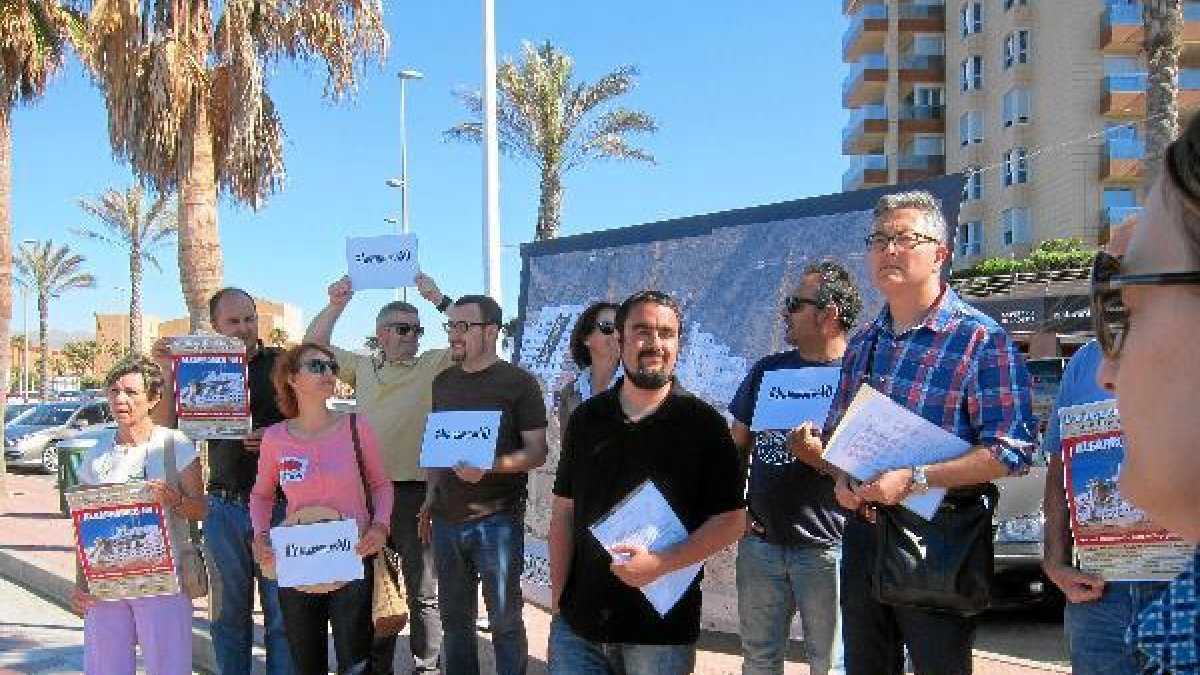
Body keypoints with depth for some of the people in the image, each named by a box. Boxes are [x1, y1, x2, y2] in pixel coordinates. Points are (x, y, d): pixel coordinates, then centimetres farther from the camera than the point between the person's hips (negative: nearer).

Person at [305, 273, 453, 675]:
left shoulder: (433, 366, 2)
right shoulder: (362, 367, 11)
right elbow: (313, 347, 9)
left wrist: (438, 299, -14)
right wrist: (336, 305, -6)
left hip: (416, 491, -3)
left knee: (423, 591, 4)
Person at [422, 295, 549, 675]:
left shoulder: (518, 382, -6)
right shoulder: (443, 383, 11)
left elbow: (536, 451, -9)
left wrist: (490, 466, -25)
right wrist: (430, 498, 11)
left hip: (497, 518, -5)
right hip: (447, 518, 5)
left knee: (505, 619, 2)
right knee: (454, 617, 13)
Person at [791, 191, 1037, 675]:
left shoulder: (980, 338, -10)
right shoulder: (862, 343, 12)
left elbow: (1010, 451, -17)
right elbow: (835, 434, 21)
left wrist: (914, 479, -23)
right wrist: (843, 479, -1)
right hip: (862, 539, 7)